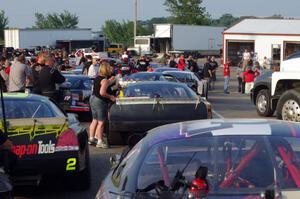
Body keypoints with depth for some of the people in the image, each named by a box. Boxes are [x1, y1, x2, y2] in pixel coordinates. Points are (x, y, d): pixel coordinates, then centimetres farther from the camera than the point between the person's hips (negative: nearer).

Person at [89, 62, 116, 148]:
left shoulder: (98, 77, 10)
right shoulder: (104, 80, -18)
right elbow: (102, 93, -27)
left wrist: (111, 80, 17)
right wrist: (110, 97, -15)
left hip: (93, 99, 10)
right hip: (100, 102, -10)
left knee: (95, 120, 17)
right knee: (101, 122, -5)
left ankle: (91, 138, 23)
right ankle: (100, 142, -4)